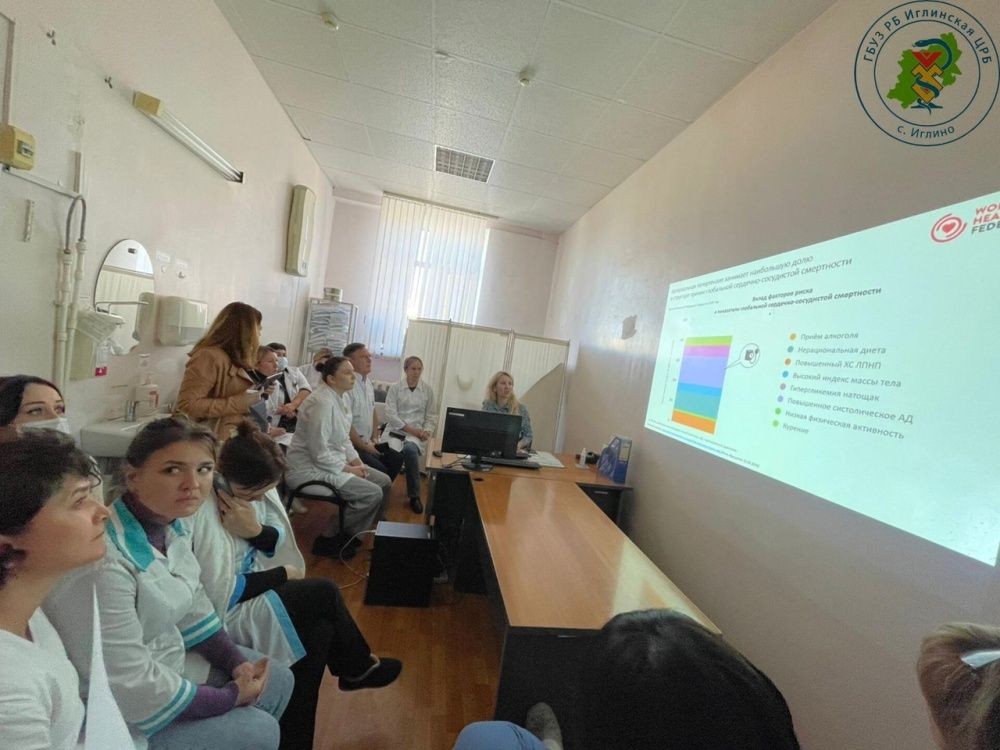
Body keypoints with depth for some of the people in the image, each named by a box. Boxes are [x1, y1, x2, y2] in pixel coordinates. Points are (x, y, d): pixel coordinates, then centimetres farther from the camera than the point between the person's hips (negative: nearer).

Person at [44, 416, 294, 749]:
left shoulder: (171, 526, -8)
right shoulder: (104, 563, -34)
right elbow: (129, 689, -28)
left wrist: (237, 663, -3)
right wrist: (231, 696, -16)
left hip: (169, 659, 8)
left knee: (278, 681, 13)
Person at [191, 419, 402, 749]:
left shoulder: (245, 487, -8)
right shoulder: (204, 511, -31)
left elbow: (277, 542, -2)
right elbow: (219, 596, -27)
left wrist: (254, 530, -23)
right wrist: (281, 575, -15)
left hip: (250, 588, 8)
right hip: (225, 614, -7)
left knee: (319, 628, -6)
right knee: (325, 593, -10)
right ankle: (358, 667, 18)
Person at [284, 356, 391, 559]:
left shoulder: (344, 397, 5)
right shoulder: (322, 402, -25)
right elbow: (319, 453, -26)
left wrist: (355, 460, 1)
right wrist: (347, 469, -16)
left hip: (334, 461, 10)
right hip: (310, 468, -10)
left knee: (384, 482, 4)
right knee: (372, 494, -20)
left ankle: (349, 533, 19)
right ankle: (329, 539, 0)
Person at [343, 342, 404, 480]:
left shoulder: (368, 382, 8)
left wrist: (373, 441, 7)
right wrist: (365, 447, -11)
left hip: (367, 442, 8)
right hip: (352, 445, -8)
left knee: (396, 458, 3)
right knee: (379, 469, -20)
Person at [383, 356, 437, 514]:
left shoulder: (427, 390, 9)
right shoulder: (394, 387, 4)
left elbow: (432, 416, 10)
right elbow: (390, 414, -5)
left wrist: (426, 431, -9)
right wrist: (410, 429, -14)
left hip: (417, 432, 0)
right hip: (395, 428, 0)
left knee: (410, 448, -34)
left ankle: (414, 495, -19)